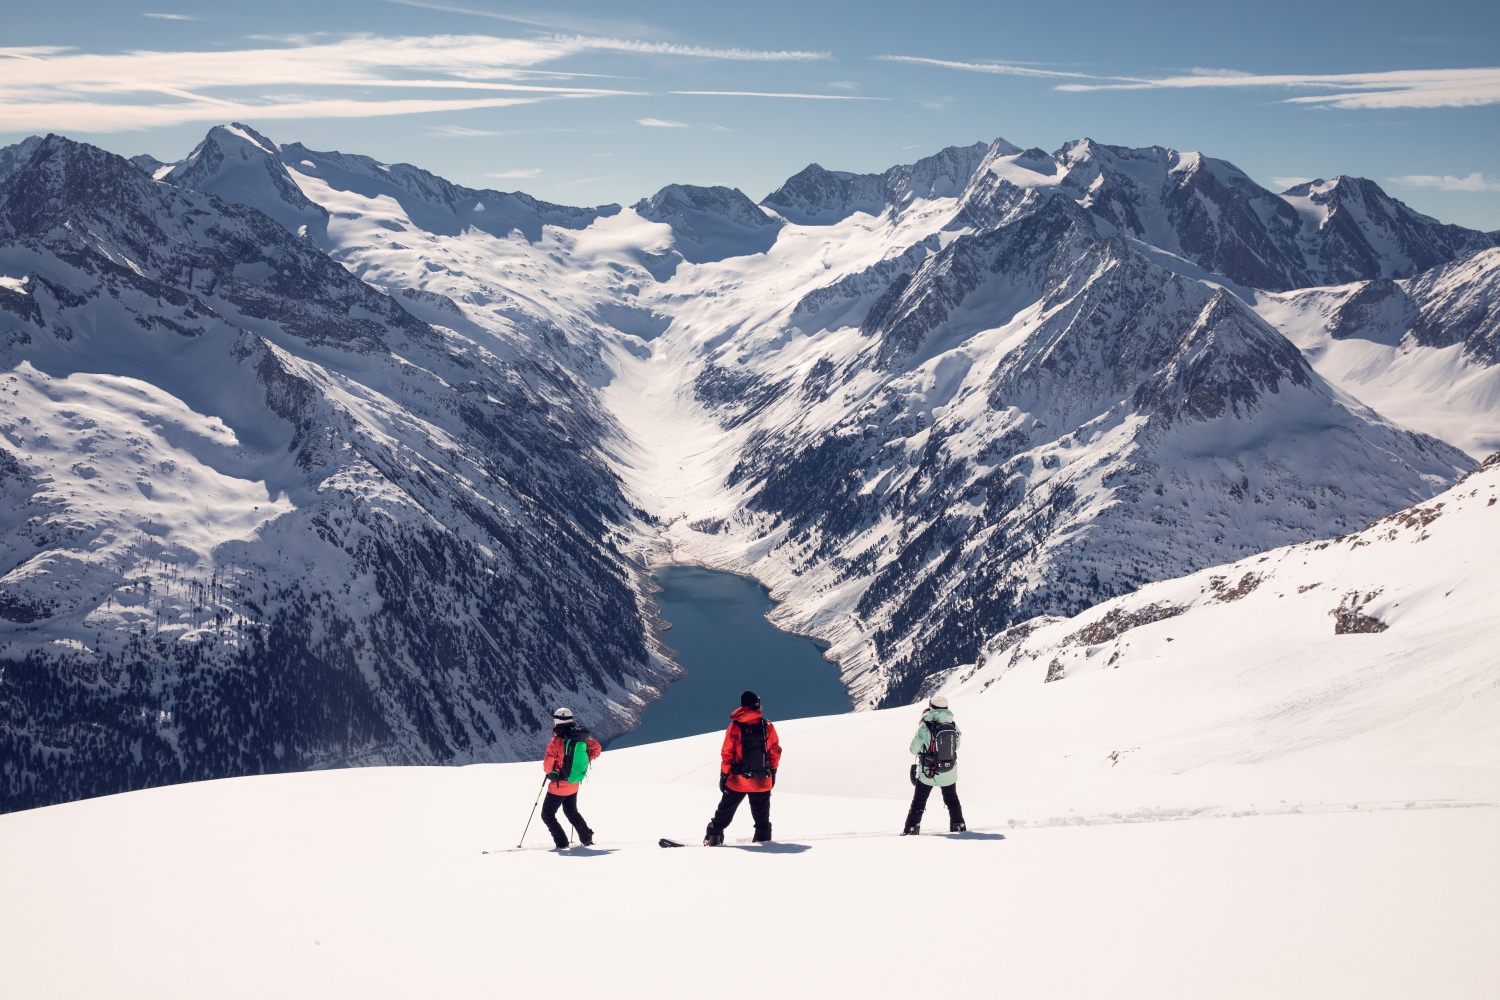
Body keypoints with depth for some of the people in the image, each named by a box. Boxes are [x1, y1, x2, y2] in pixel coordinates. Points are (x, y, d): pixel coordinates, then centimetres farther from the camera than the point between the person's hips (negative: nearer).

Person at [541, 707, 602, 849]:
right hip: (574, 786, 7)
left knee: (547, 815, 9)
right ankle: (587, 838, 24)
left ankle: (561, 842, 2)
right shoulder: (581, 736, -5)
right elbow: (597, 749, 4)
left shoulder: (556, 741, -21)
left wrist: (548, 771, 4)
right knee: (572, 812, 28)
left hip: (558, 786, -7)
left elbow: (548, 765, -19)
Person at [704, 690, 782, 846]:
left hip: (738, 780, -1)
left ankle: (713, 837, 14)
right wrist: (773, 772, 12)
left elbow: (727, 754, -7)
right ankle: (764, 837, 21)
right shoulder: (767, 726, -6)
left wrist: (723, 775, 2)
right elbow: (775, 751, 1)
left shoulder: (735, 727, -10)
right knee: (761, 813, 16)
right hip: (762, 781, 1)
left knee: (725, 810, 12)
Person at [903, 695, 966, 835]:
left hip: (928, 772, -3)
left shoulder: (925, 727, -19)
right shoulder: (953, 725, -8)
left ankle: (911, 828, 8)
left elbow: (914, 749, -13)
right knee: (952, 800, 25)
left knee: (918, 802, 10)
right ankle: (958, 825, 29)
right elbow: (957, 745, 7)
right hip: (950, 773, 3)